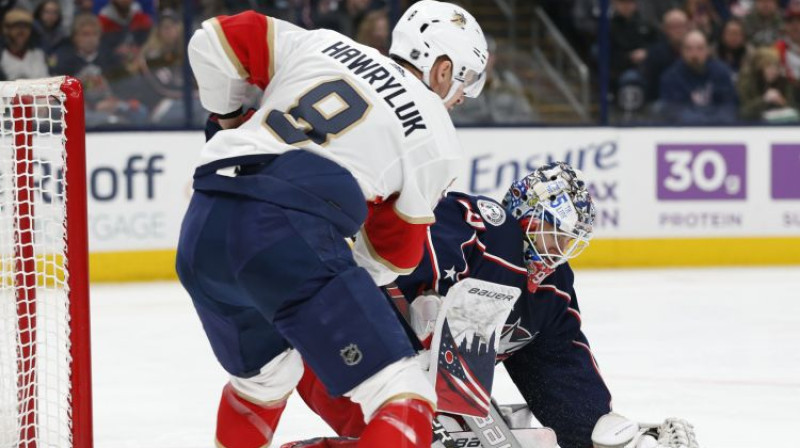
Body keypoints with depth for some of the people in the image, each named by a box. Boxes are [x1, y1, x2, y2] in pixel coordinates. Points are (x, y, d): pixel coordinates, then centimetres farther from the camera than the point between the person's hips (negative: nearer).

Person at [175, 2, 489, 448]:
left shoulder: (320, 44, 23)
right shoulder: (438, 139, 14)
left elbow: (216, 41, 22)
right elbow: (395, 251, 19)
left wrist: (229, 118, 38)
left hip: (201, 227, 6)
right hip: (290, 236, -6)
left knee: (264, 374, 32)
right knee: (402, 395, -3)